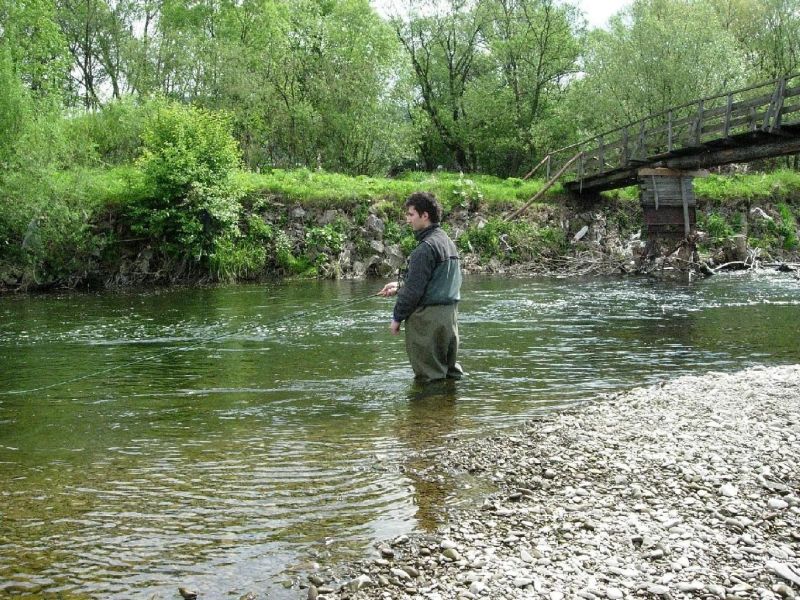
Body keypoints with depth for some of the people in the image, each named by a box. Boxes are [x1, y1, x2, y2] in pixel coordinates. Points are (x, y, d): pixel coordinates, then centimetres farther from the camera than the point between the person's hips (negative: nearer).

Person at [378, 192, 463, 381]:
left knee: (428, 375, -1)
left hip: (428, 317, -9)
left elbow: (414, 289, -18)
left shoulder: (425, 248, -17)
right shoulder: (447, 241, 12)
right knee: (449, 370, 16)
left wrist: (397, 318, -7)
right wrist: (400, 286, 15)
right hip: (449, 314, 9)